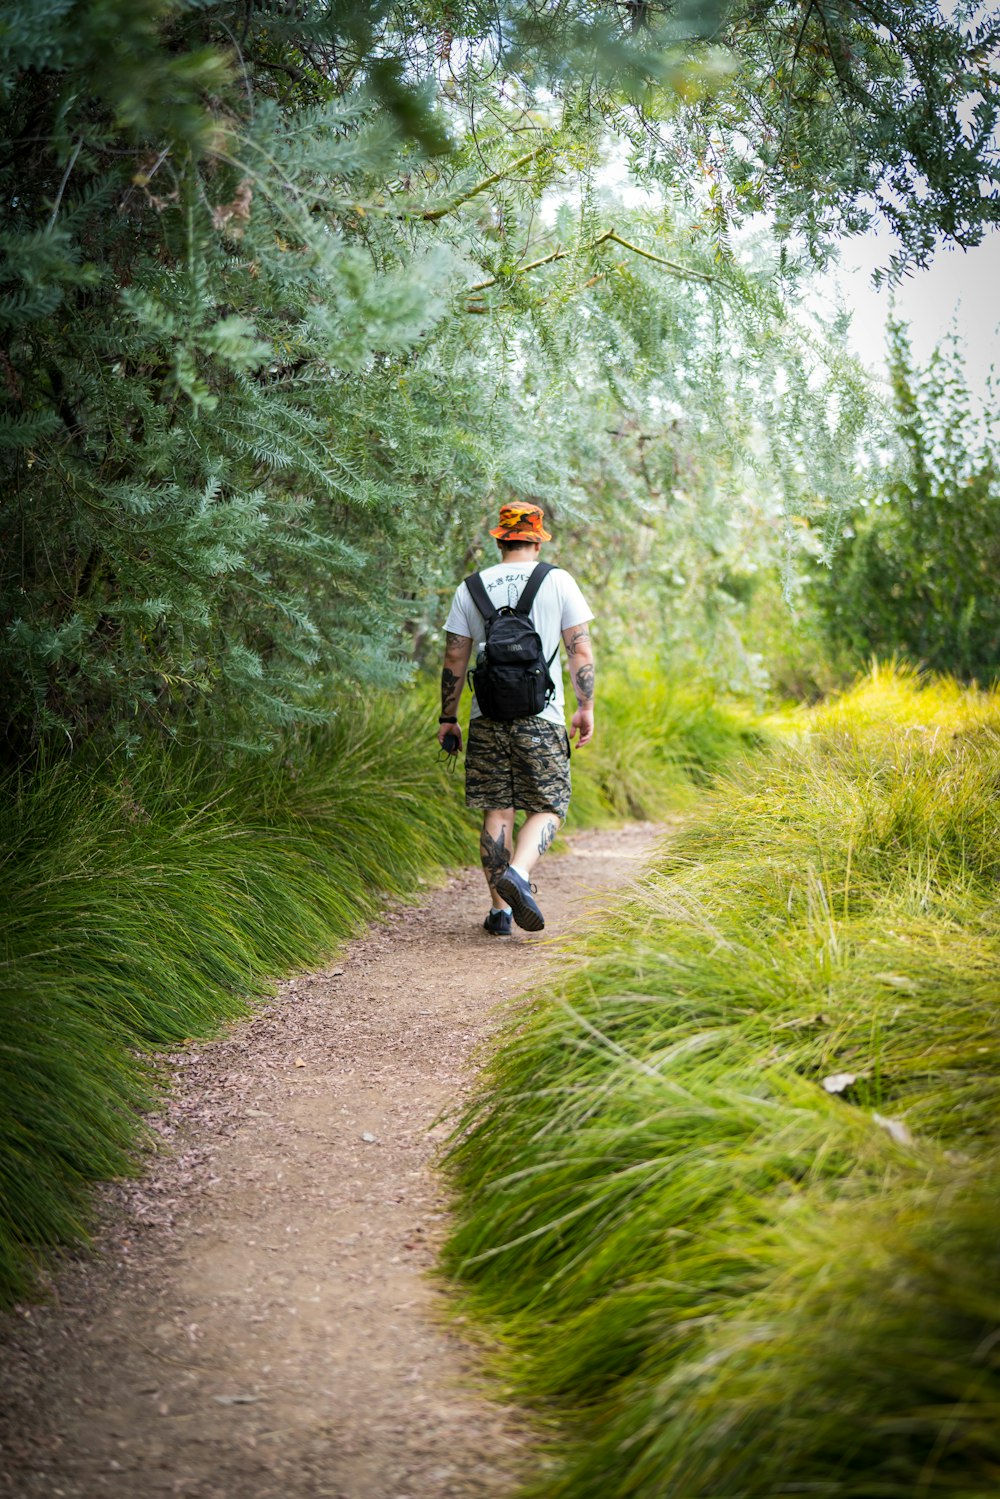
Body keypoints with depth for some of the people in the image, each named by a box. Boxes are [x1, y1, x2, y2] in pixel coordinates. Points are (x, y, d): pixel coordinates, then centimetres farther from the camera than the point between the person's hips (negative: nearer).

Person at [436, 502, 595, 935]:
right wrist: (586, 708, 8)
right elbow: (581, 651, 0)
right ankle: (518, 873, -21)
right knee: (547, 808, 5)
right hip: (542, 719, -2)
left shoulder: (470, 589, 7)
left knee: (497, 812, 7)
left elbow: (454, 661, 6)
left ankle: (499, 910, 6)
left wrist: (448, 718, 13)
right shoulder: (559, 582, 2)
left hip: (487, 717, 2)